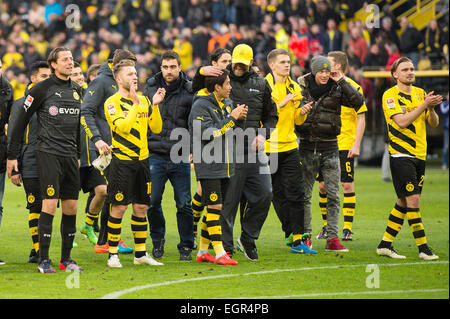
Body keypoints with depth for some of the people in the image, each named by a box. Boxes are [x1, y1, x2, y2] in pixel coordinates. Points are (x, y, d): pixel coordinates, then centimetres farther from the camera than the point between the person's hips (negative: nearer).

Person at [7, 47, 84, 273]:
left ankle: (66, 259, 13)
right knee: (50, 205, -12)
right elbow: (20, 121, -2)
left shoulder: (76, 90, 16)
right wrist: (12, 155, -3)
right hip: (48, 153, -6)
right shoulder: (42, 89, -4)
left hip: (70, 156, 6)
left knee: (71, 207, 5)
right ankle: (43, 260, -8)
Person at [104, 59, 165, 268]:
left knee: (141, 207, 8)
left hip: (142, 160, 6)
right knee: (119, 207, -5)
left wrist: (155, 105, -3)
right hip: (122, 161, -6)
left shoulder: (143, 100, 13)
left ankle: (141, 254, 16)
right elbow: (122, 126, -20)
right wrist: (135, 104, -20)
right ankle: (113, 254, 2)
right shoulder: (112, 102, -6)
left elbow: (156, 128, 9)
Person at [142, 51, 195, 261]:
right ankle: (157, 240, 19)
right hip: (155, 155, 1)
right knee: (152, 202, -2)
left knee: (184, 204, 0)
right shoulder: (150, 88, 5)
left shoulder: (189, 91, 0)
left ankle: (186, 247, 12)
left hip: (180, 157, -1)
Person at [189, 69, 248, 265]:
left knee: (214, 209, 11)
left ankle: (202, 251, 19)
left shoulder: (227, 104, 13)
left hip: (225, 166, 8)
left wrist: (239, 118, 3)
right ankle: (219, 253, -10)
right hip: (208, 166, -8)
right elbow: (209, 133, -20)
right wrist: (231, 118, -17)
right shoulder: (200, 106, -12)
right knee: (214, 207, -9)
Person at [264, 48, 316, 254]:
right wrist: (281, 104, -18)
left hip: (289, 147, 4)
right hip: (268, 148, -4)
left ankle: (297, 240, -3)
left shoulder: (294, 88, 12)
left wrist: (302, 112, -2)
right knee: (278, 195, 2)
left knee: (295, 193, -3)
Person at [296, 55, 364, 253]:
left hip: (330, 148, 1)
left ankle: (332, 238, 1)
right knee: (304, 195, 4)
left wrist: (342, 81, -11)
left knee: (333, 195, -2)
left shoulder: (336, 89, 3)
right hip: (307, 147, -1)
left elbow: (358, 102, -9)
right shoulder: (301, 88, 1)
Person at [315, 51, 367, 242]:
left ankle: (347, 229, -2)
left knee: (347, 185, -5)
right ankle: (327, 226, 15)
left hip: (345, 145, -5)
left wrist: (356, 145, -12)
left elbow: (361, 118, -5)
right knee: (323, 185, 3)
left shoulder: (353, 88, -4)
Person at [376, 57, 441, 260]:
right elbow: (402, 122, -18)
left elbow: (434, 124, 10)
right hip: (400, 154, -7)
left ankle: (385, 244, 17)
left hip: (419, 155, 7)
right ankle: (423, 248, -9)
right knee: (413, 199, -11)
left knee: (404, 201, 9)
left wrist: (432, 108, -10)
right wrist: (424, 105, -22)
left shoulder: (420, 93, 13)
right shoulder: (390, 96, -6)